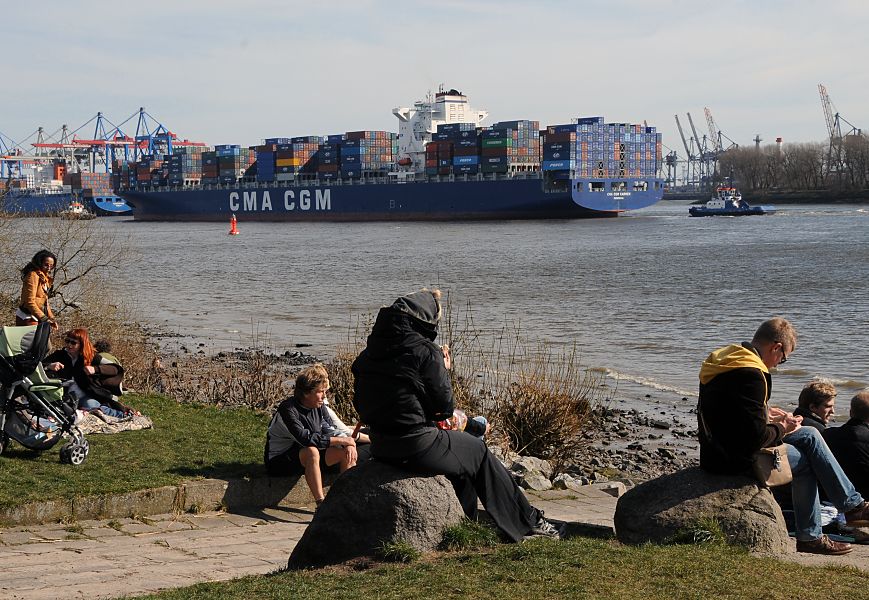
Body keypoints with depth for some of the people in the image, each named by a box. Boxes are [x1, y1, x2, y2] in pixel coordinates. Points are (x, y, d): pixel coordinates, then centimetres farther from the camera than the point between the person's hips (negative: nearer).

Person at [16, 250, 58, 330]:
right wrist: (43, 318, -27)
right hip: (27, 318, -9)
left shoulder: (45, 277, 13)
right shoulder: (33, 275, -15)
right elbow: (30, 302, -21)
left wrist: (51, 318, 10)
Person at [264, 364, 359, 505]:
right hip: (279, 460, -8)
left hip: (307, 456, 8)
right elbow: (305, 438, -34)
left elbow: (330, 430, 3)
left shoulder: (319, 406, -2)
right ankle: (321, 503, -39)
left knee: (347, 452, -9)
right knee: (312, 451, -38)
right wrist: (341, 440, -30)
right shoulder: (288, 409, -26)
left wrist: (348, 443, -20)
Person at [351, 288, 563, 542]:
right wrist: (443, 371, 7)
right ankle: (528, 521, 26)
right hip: (416, 446, -7)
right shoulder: (425, 351, -15)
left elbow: (360, 403, 14)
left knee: (461, 450, 30)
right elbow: (445, 408, -9)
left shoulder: (369, 352, 5)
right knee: (478, 452, 17)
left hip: (379, 446, 7)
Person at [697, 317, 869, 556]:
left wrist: (766, 414, 11)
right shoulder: (750, 375, -25)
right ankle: (809, 537, 17)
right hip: (734, 459, -10)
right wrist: (781, 430, -6)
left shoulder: (726, 358, 7)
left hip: (720, 449, 10)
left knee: (810, 435, 12)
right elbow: (757, 437, -25)